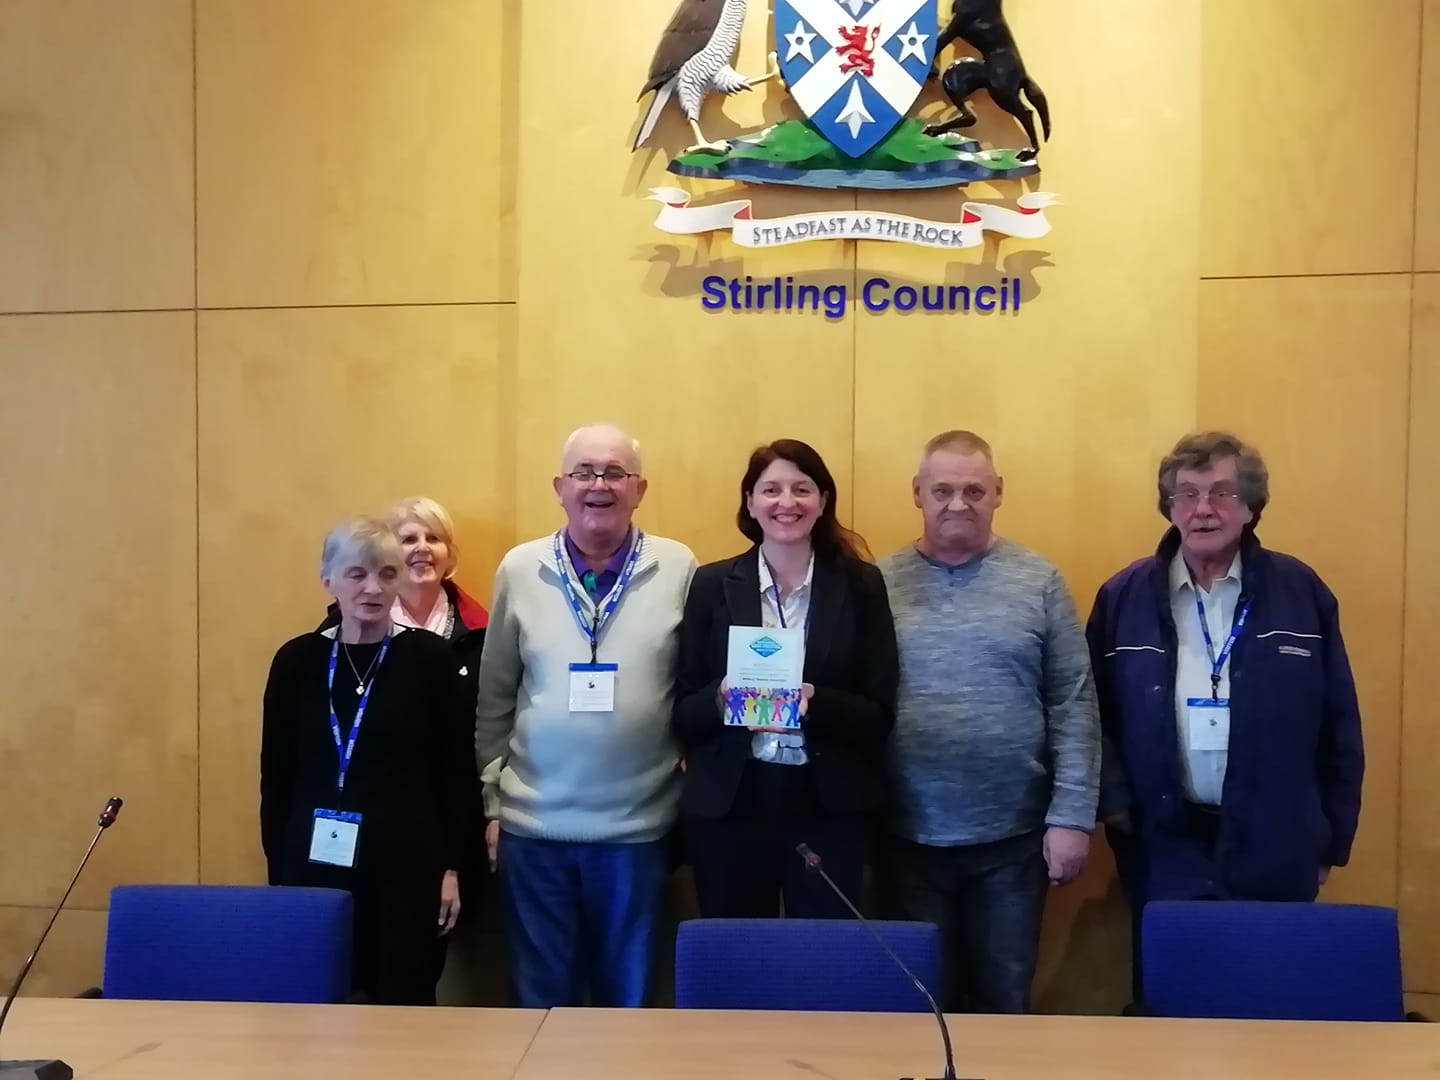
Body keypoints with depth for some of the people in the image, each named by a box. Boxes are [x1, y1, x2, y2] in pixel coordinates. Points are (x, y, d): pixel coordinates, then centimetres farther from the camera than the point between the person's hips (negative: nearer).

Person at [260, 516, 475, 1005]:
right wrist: (277, 865, 6)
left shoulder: (429, 657, -2)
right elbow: (276, 771, 8)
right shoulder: (297, 659, 3)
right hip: (314, 862, 2)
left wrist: (450, 864, -2)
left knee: (403, 1004, 7)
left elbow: (455, 768, 0)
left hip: (405, 863, -2)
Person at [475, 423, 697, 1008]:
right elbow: (494, 697, 6)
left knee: (627, 994, 15)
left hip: (637, 826, -1)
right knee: (541, 994, 14)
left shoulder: (679, 568, -3)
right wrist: (491, 799, 6)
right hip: (533, 824, 1)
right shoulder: (519, 569, 1)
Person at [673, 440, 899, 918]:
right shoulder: (712, 585, 2)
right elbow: (682, 712, 2)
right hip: (729, 806, 1)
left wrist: (816, 704, -20)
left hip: (831, 807, 0)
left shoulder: (860, 585, 1)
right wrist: (721, 697, -19)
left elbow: (880, 714, -1)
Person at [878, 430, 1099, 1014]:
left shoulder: (1039, 582, 0)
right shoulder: (879, 584, 0)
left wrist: (1071, 815, -6)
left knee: (1005, 1000, 15)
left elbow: (1074, 706, -1)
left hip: (1013, 835, 0)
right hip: (908, 837, 0)